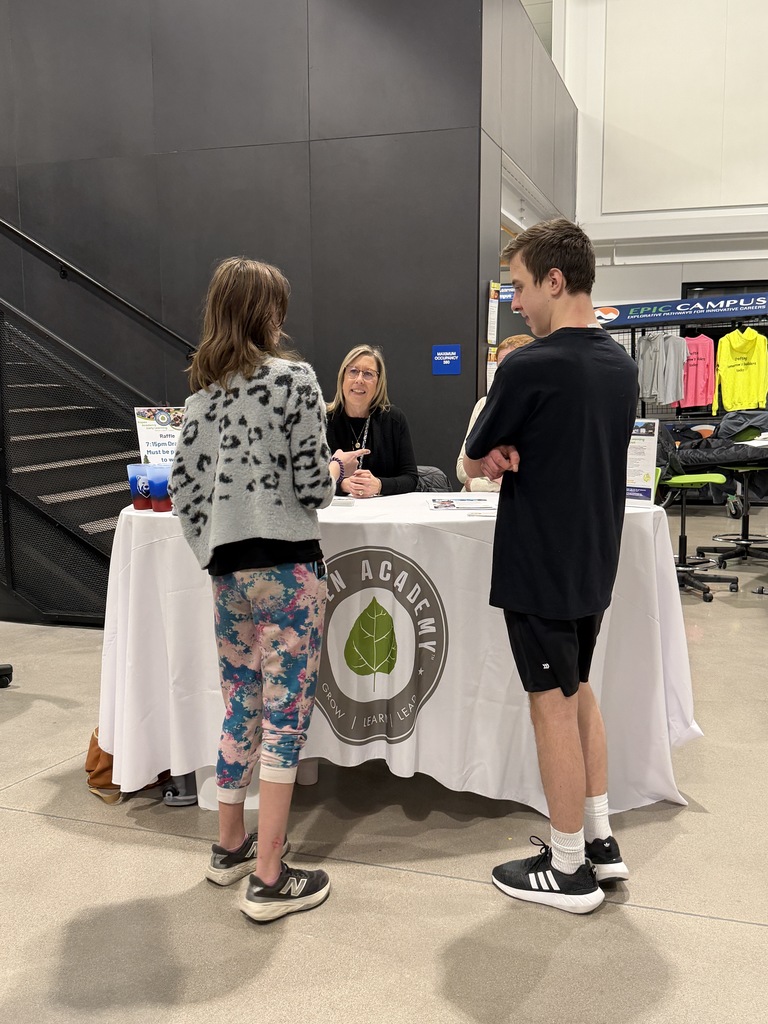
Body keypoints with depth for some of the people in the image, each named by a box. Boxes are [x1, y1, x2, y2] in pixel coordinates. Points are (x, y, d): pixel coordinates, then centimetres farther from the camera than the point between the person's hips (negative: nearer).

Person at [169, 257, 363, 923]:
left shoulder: (202, 389, 9)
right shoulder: (294, 378, -9)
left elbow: (185, 488, 9)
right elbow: (312, 488, -12)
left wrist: (214, 555, 18)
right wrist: (338, 466, 9)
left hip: (226, 569, 7)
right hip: (287, 567, -6)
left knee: (242, 707, 18)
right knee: (287, 715, 1)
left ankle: (230, 846, 31)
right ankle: (269, 880, 7)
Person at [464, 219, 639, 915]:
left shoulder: (530, 367, -19)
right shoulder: (621, 365, 6)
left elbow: (474, 462, -8)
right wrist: (516, 456, 0)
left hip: (540, 569, -8)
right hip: (594, 562, 8)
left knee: (554, 704, 2)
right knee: (578, 691, 20)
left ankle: (569, 869, 16)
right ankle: (600, 841, 29)